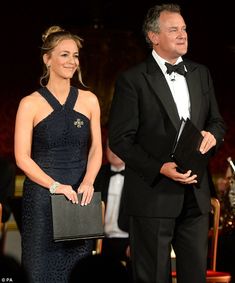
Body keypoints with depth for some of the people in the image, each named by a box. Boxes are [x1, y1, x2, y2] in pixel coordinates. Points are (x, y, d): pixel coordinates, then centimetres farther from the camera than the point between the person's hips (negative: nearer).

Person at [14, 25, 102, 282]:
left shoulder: (89, 100, 7)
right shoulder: (30, 104, -3)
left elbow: (96, 149, 8)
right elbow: (22, 157, -6)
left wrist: (88, 182, -10)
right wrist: (55, 186, -17)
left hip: (80, 196, 3)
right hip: (42, 196, -3)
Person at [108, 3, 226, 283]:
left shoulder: (201, 74, 12)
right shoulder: (132, 80, -6)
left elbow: (217, 121, 19)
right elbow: (120, 139, -9)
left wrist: (212, 135, -6)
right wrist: (160, 169, -20)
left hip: (195, 195, 5)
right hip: (154, 194, -5)